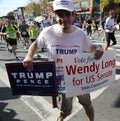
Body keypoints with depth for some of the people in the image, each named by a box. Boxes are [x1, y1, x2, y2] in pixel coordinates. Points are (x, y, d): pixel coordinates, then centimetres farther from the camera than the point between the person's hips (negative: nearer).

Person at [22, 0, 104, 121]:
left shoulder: (80, 33, -12)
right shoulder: (47, 32, -18)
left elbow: (90, 46, 6)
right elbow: (36, 44, 1)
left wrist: (97, 50, -17)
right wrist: (29, 55, -18)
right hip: (61, 82, -2)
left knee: (87, 104, 26)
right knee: (65, 111, 17)